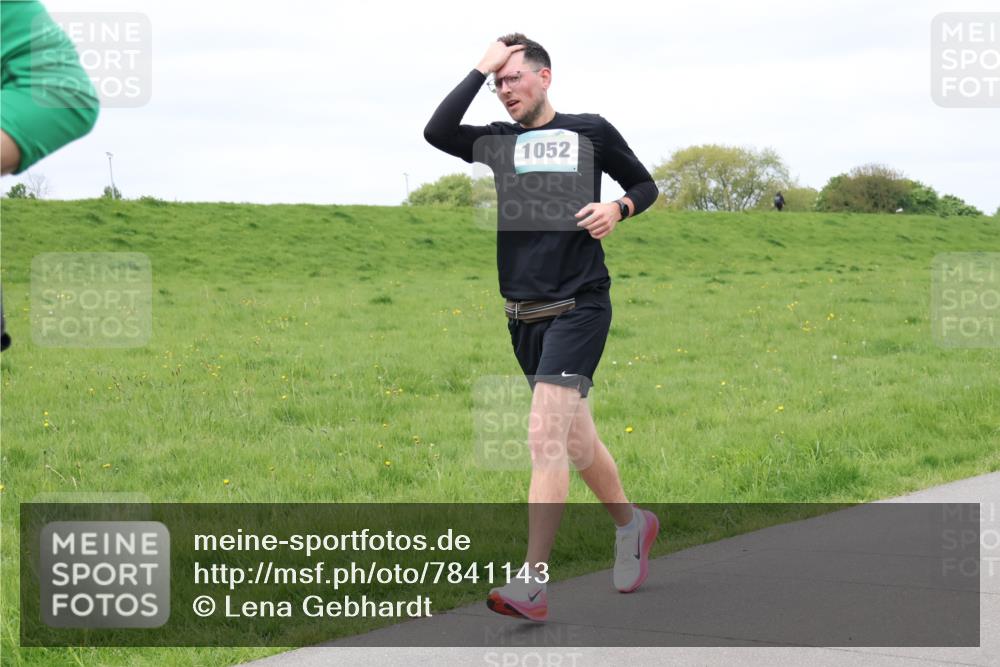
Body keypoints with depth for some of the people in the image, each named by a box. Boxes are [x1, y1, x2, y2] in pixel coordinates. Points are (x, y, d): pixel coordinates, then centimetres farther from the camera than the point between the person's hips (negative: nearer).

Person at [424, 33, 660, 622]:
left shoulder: (590, 132, 3)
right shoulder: (494, 142, 11)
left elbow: (645, 185, 13)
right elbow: (436, 132, -7)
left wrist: (617, 209, -8)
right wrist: (481, 69, -4)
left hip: (579, 305, -5)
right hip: (524, 312, 5)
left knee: (545, 437, -16)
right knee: (574, 438, 16)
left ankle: (532, 584, -19)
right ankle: (631, 522, 40)